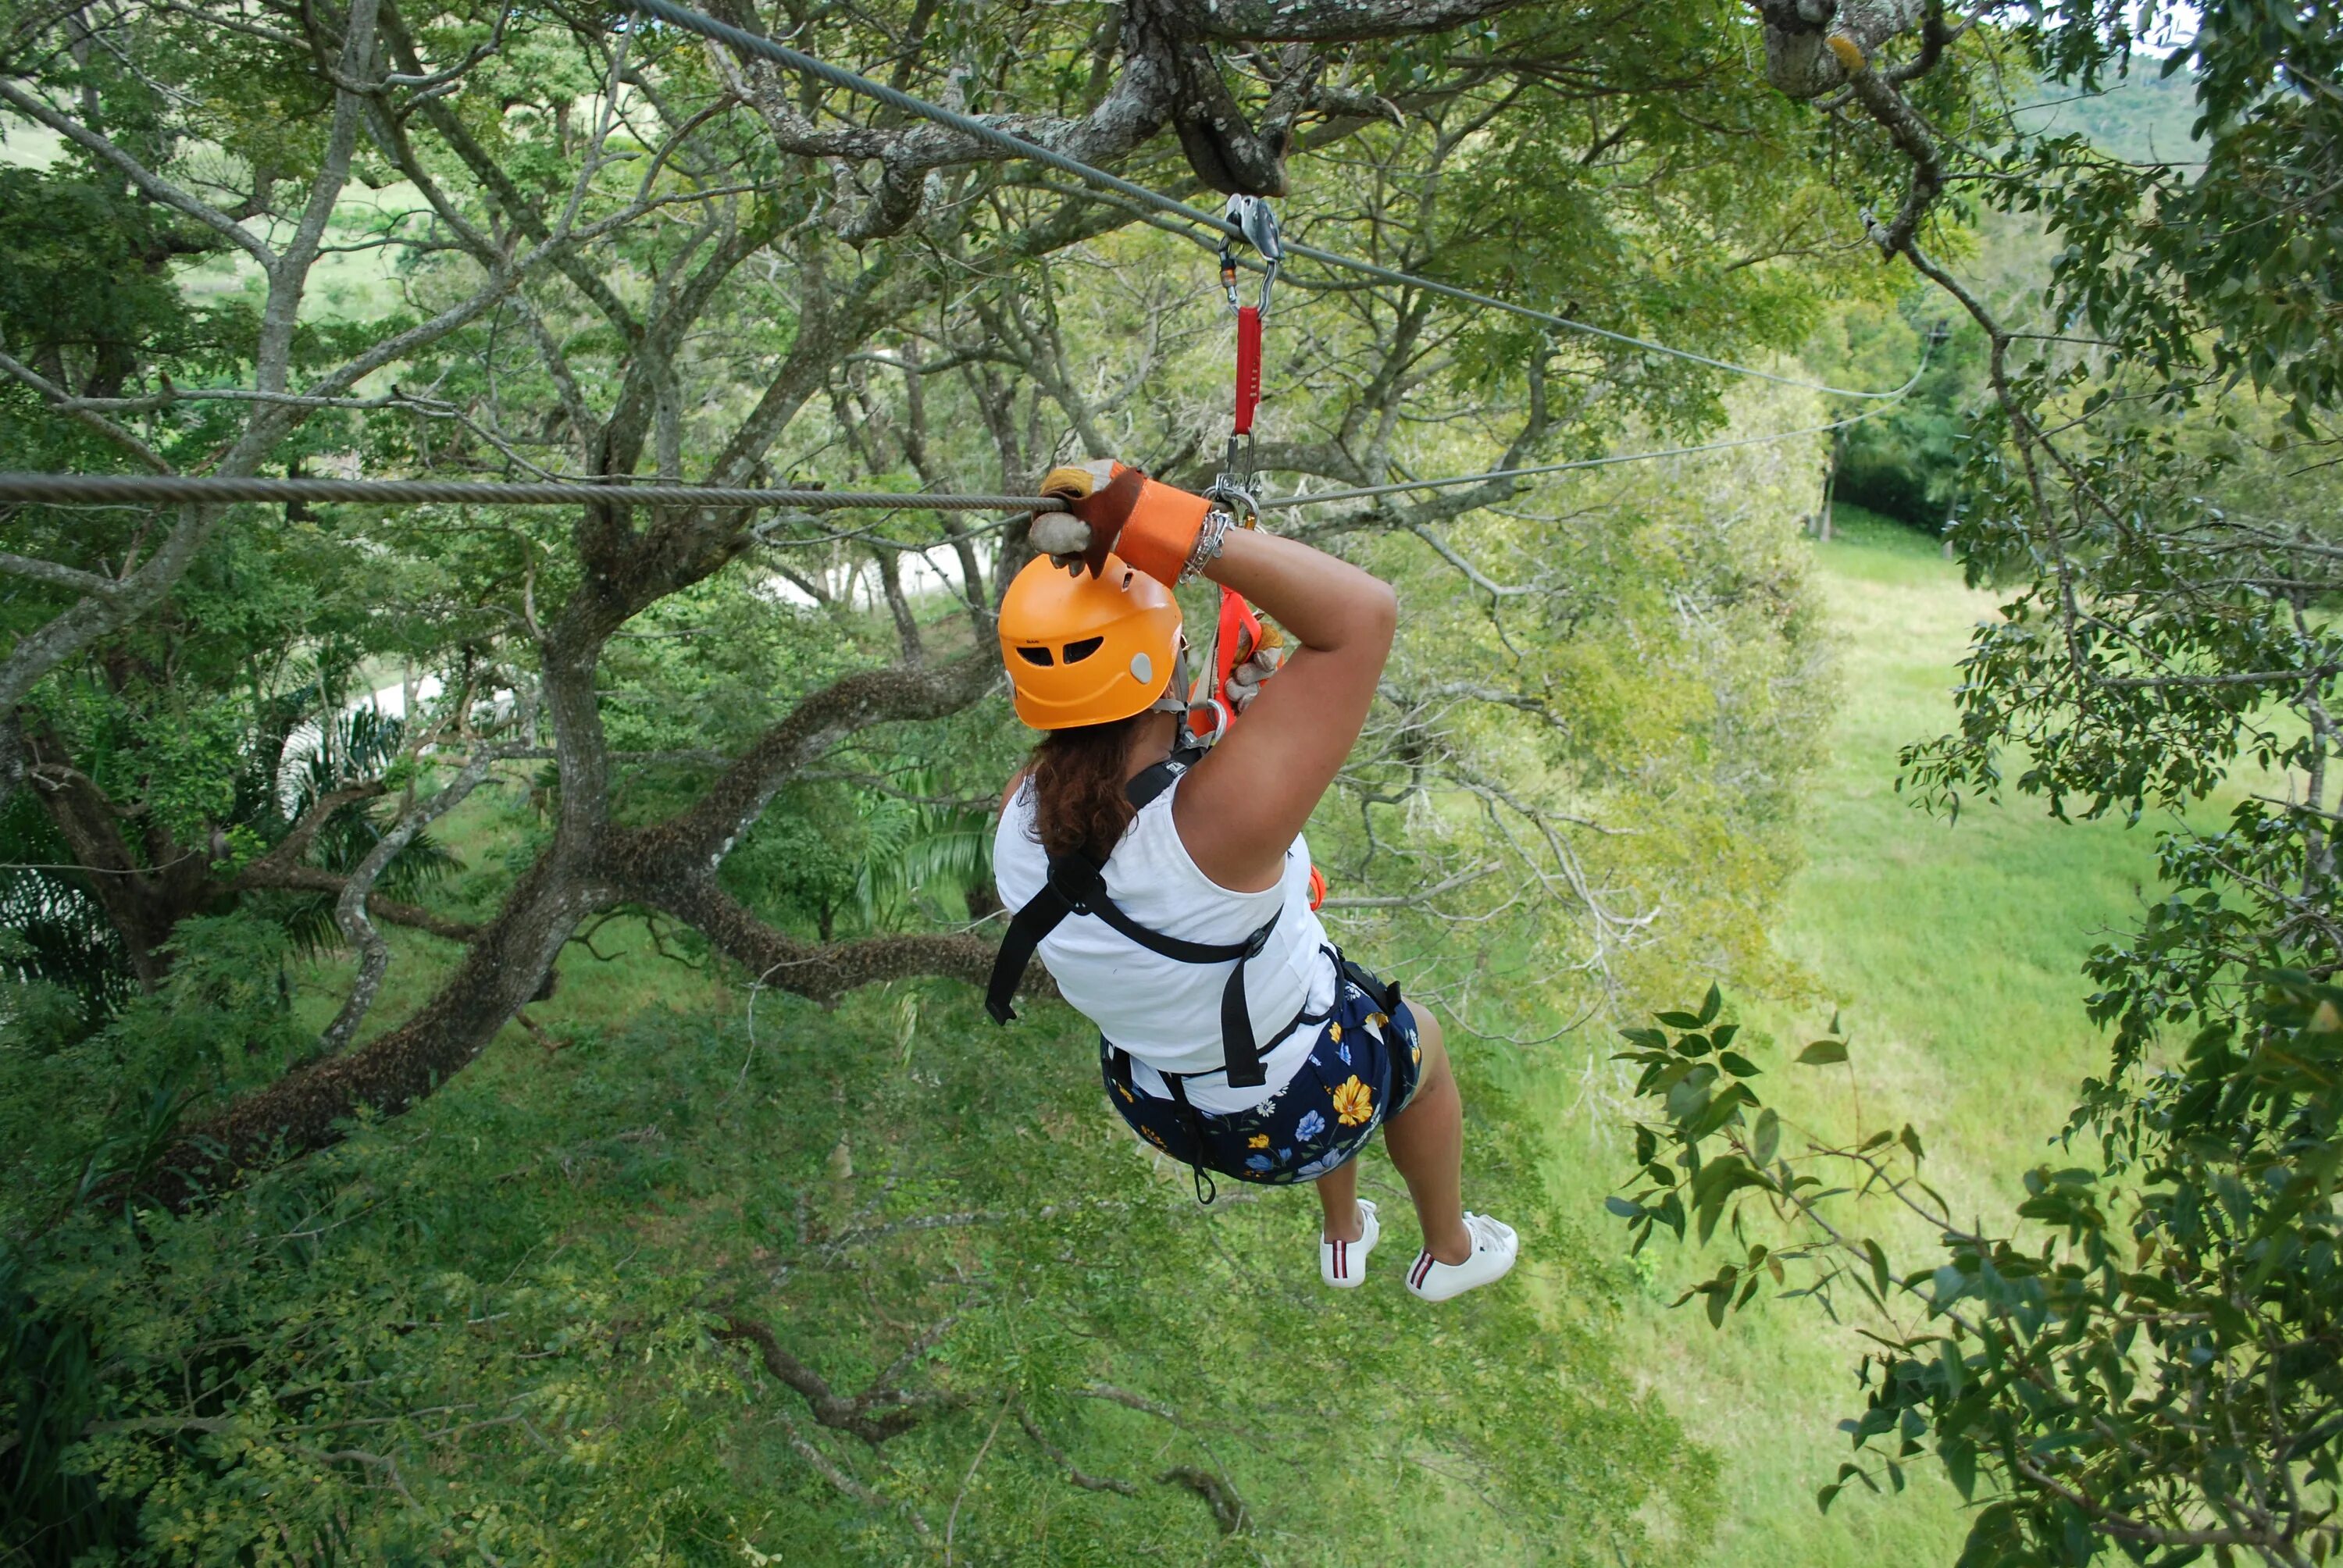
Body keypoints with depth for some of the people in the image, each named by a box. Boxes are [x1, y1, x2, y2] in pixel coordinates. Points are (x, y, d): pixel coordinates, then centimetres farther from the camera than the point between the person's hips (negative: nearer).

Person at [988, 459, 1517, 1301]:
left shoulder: (1020, 813, -22)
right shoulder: (1220, 813, -43)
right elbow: (1362, 613, -44)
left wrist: (1230, 714, 2)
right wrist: (1168, 528, -49)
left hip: (1158, 1101, 6)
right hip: (1306, 1104, -6)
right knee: (1420, 1046, 30)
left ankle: (1343, 1237, 63)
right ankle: (1451, 1252, 56)